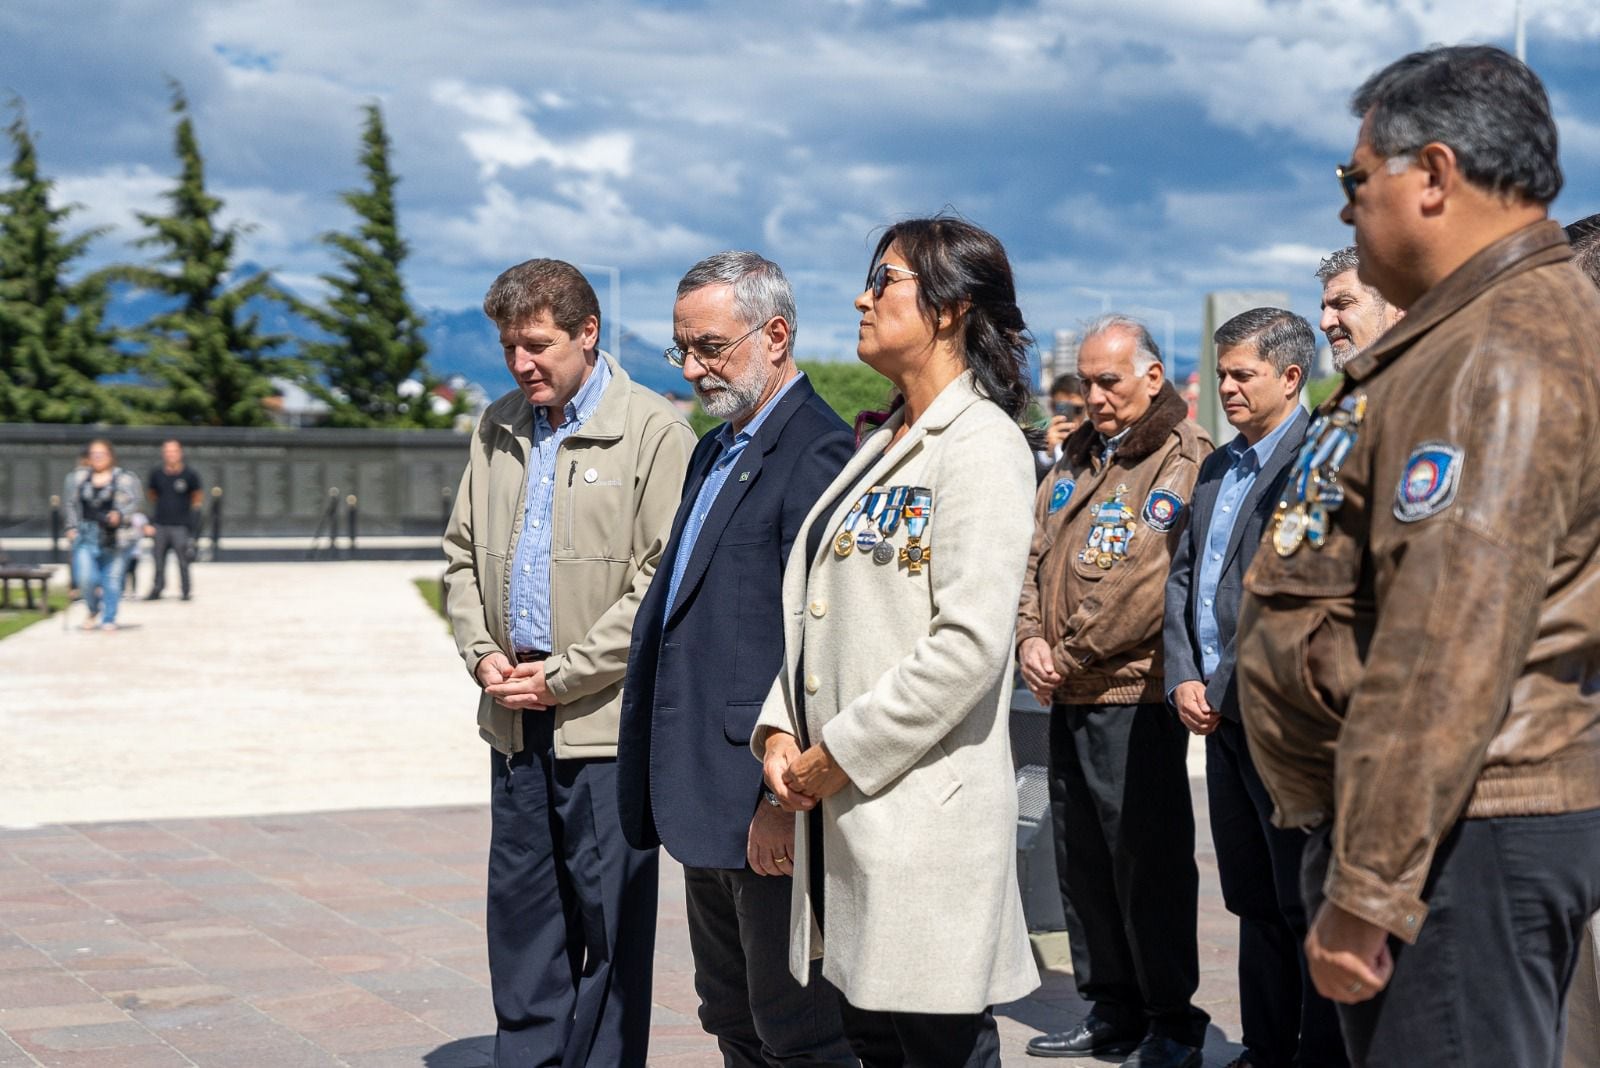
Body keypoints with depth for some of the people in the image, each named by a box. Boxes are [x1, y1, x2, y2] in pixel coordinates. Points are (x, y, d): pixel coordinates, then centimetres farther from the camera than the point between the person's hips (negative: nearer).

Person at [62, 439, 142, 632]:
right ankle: (93, 610, 15)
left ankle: (108, 619, 13)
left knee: (112, 579, 0)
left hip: (115, 539, -2)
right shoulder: (79, 479, 13)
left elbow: (132, 503, -5)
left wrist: (120, 515, -24)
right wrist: (72, 527, 9)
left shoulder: (123, 479, 1)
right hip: (86, 537, 2)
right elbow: (71, 504, 20)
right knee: (85, 578, -11)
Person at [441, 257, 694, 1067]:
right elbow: (463, 553, 19)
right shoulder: (499, 429, 13)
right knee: (520, 906, 12)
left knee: (609, 916, 0)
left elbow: (664, 579, -12)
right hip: (515, 720, 6)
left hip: (606, 721, -6)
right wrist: (483, 654, 2)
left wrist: (564, 675, -12)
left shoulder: (654, 431, -8)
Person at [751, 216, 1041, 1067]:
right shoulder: (882, 445, 18)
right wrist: (781, 728, 3)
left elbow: (970, 643, -19)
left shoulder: (980, 445, -10)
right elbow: (816, 609, 18)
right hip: (843, 808, 9)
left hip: (923, 808, -9)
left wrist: (844, 754, -15)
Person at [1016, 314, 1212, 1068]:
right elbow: (1034, 554, 17)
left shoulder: (1190, 463, -9)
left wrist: (1073, 657, -11)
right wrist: (1029, 638, -1)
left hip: (1134, 697, -8)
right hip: (1068, 698, 8)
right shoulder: (1079, 458, 16)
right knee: (1081, 859, 13)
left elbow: (1154, 589, -16)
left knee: (1148, 859, -3)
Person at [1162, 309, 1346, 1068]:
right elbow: (1182, 576, 18)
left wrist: (1236, 689, -16)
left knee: (1306, 902, -2)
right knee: (1252, 900, 14)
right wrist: (1183, 677, 5)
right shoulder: (1217, 467, 17)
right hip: (1220, 714, 8)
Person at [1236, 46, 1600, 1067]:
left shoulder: (1503, 359, -17)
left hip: (1460, 833, -11)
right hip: (1463, 824, 11)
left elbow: (1446, 657, -25)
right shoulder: (1458, 338, 18)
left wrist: (1367, 890, -24)